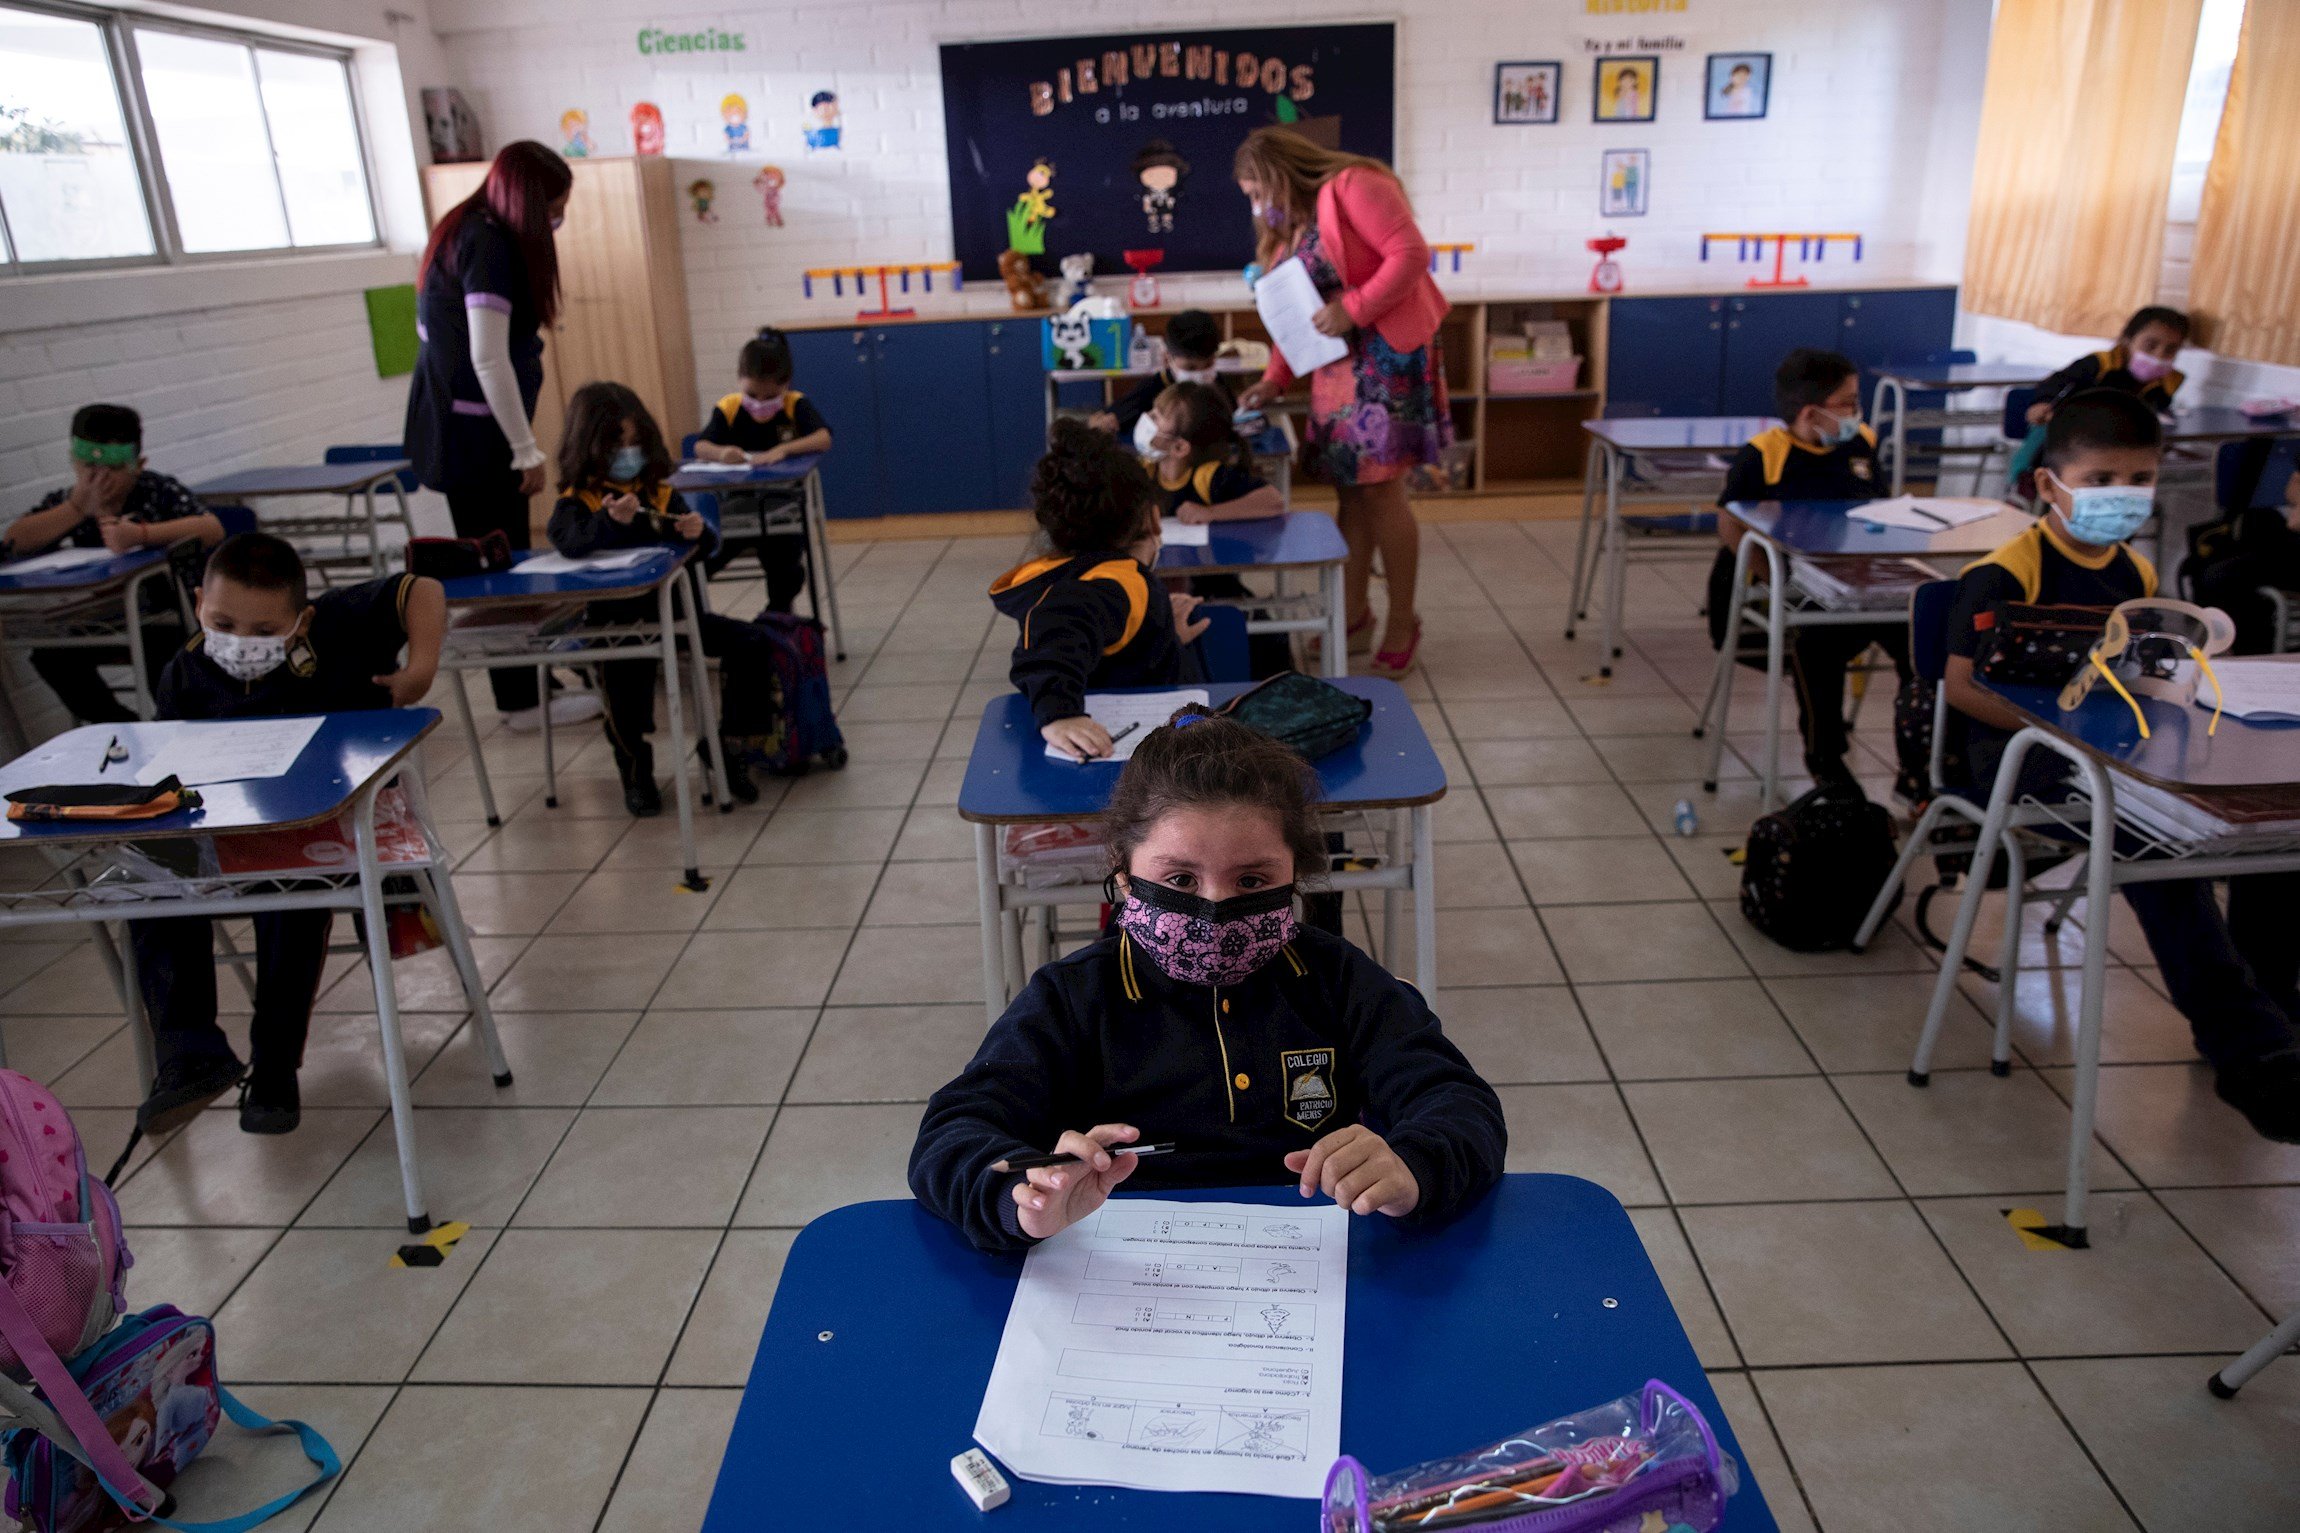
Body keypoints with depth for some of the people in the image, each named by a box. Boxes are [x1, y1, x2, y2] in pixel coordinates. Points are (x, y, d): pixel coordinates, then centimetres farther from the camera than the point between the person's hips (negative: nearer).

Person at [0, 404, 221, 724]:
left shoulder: (158, 491, -9)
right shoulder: (66, 502, 3)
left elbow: (214, 529, -25)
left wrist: (140, 534, -37)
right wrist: (81, 507, -17)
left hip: (169, 613, -5)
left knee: (158, 647, -33)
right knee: (50, 652, -14)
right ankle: (121, 727, 6)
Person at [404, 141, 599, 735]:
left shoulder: (467, 234, 13)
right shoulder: (489, 247, -16)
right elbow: (488, 360, -22)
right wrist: (527, 451, -17)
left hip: (457, 428, 9)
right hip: (476, 434, -9)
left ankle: (520, 685, 21)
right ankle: (523, 702, 6)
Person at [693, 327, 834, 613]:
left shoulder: (796, 405, -6)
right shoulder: (728, 408, -1)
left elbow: (824, 439, -22)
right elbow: (700, 448, -12)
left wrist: (783, 450, -39)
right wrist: (720, 453, -37)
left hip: (784, 491, -2)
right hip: (740, 492, 2)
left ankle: (780, 606, -3)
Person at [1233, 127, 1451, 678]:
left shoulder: (1353, 187, -9)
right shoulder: (1292, 223, 18)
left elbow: (1411, 253, -19)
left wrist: (1355, 307, -22)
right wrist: (1273, 380, 10)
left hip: (1385, 353, -8)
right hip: (1334, 365, 8)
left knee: (1380, 486, -9)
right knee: (1348, 486, 7)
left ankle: (1402, 621, 1)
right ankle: (1354, 615, 16)